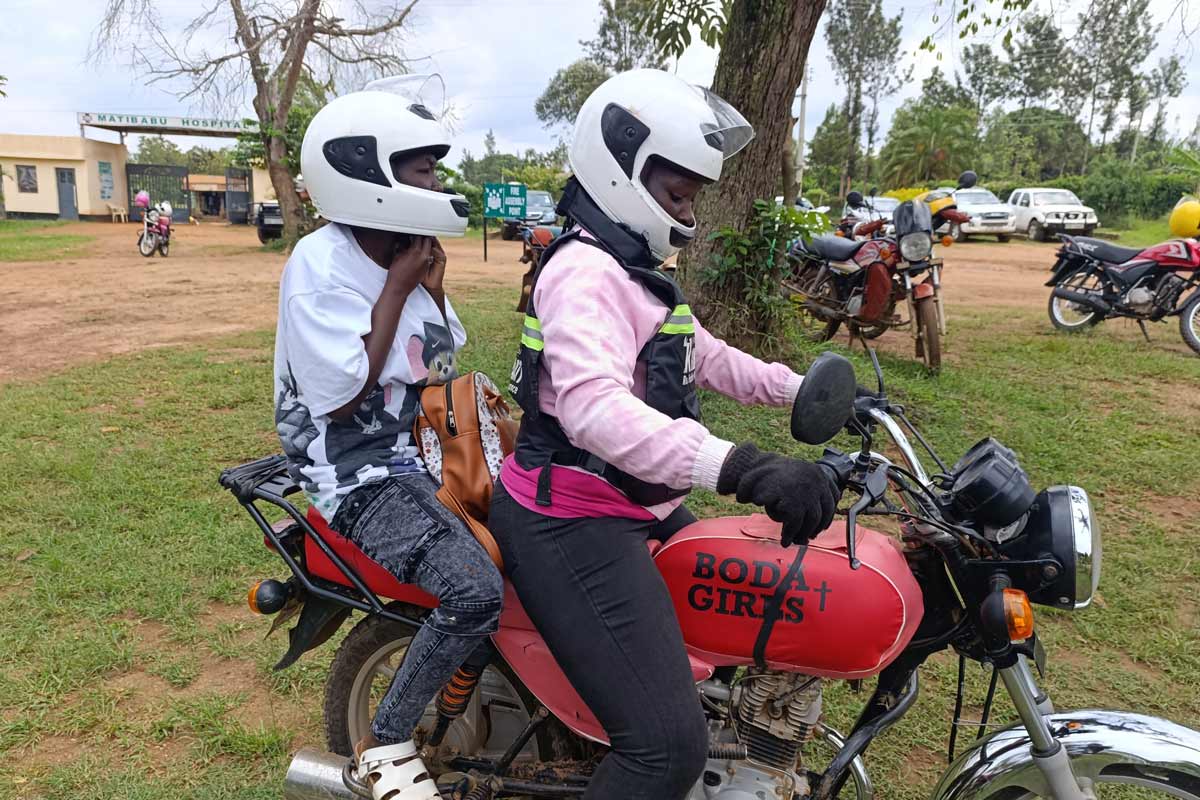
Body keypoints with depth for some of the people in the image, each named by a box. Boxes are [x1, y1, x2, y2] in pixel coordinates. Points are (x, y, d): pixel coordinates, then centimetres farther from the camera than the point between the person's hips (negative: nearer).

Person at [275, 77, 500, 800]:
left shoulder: (409, 257, 9)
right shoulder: (321, 266, -15)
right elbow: (342, 399, -22)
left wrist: (434, 288, 2)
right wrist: (397, 290, -18)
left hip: (423, 445, 9)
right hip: (357, 471, -9)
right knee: (476, 590, -28)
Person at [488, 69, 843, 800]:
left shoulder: (638, 269, 16)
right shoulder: (585, 273, -20)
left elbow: (701, 354, 27)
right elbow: (593, 406, -38)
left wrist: (801, 390, 19)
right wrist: (742, 467, -48)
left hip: (640, 508, 11)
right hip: (572, 526, -11)